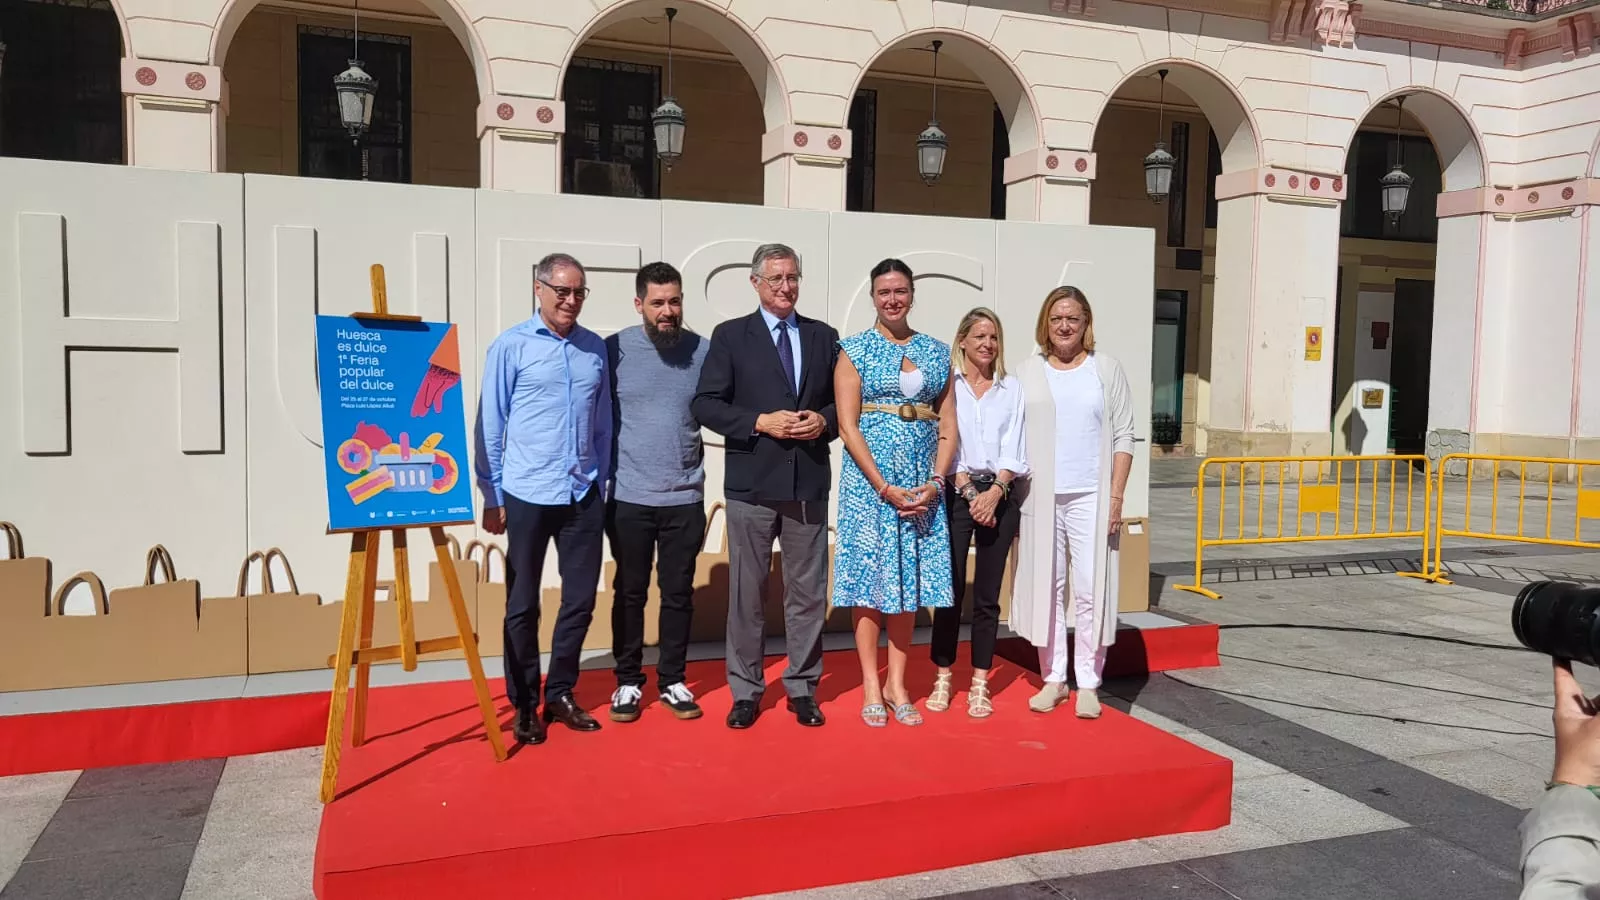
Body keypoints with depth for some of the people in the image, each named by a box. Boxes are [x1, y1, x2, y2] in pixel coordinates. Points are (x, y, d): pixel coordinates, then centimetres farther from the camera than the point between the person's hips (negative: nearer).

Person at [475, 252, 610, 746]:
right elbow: (490, 425, -3)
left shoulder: (596, 348, 6)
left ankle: (560, 693, 28)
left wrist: (602, 484, 10)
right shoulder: (510, 346, -5)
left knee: (581, 600, 10)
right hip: (527, 495, -3)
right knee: (523, 605, 8)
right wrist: (491, 496, -3)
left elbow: (602, 425, 11)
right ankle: (524, 705, 22)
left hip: (584, 495, 4)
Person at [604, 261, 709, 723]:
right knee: (630, 593, 10)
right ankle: (628, 681, 23)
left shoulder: (703, 351, -1)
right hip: (629, 497, -1)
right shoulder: (613, 350, -4)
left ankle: (673, 681, 24)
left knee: (678, 594, 10)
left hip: (685, 498, 1)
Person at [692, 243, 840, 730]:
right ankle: (746, 690, 18)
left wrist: (824, 420, -9)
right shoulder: (730, 336, 2)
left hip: (809, 483, 3)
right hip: (752, 483, -2)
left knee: (808, 591, 9)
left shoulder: (824, 336, 11)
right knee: (746, 592, 5)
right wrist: (760, 422, -15)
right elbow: (706, 403, -4)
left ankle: (802, 688, 21)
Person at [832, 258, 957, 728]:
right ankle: (871, 686, 10)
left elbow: (948, 425, 8)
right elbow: (848, 426, -7)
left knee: (908, 580, 7)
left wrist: (935, 483, -6)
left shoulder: (937, 352, 10)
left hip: (922, 485, 3)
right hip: (868, 478, -3)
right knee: (868, 576, 0)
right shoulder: (855, 349, -1)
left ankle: (897, 684, 17)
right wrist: (886, 488, -14)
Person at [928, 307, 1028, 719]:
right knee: (949, 590, 1)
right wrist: (969, 491, -11)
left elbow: (1013, 449, 4)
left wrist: (994, 491, -10)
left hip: (999, 495, 2)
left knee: (987, 595, 5)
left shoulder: (1011, 387, 10)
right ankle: (942, 679, 12)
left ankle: (979, 683, 12)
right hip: (955, 494, -2)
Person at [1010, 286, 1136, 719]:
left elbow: (1123, 437, 4)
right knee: (1046, 587, 6)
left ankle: (1088, 683, 9)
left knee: (1089, 589, -2)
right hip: (1039, 498, 1)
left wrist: (1116, 497, -4)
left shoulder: (1106, 369, 7)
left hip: (1091, 498, -1)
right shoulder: (1026, 372, 9)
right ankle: (1053, 679, 17)